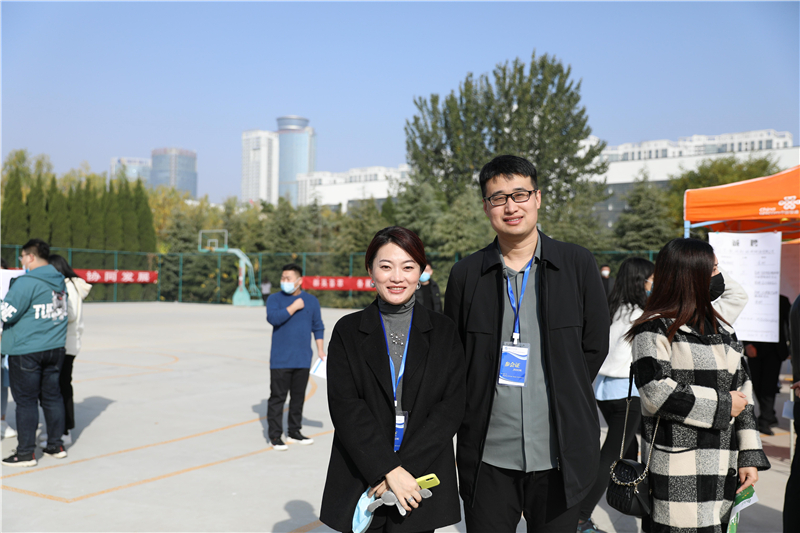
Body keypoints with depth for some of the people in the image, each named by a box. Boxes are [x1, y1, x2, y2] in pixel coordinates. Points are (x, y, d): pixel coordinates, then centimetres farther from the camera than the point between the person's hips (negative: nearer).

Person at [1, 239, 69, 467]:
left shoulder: (26, 282, -16)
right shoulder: (60, 281, 7)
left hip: (26, 351, -7)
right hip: (55, 348, 7)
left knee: (26, 400, 2)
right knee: (52, 396, 14)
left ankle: (26, 452, 7)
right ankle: (56, 445, 20)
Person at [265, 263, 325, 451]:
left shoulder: (312, 301, 8)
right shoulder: (274, 299, 0)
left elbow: (318, 326, 12)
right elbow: (273, 318, -19)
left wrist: (320, 350, 6)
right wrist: (293, 307, -16)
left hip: (303, 360, 3)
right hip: (280, 360, -3)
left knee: (298, 397, 11)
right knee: (277, 397, -2)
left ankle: (294, 432, 23)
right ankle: (275, 436, 7)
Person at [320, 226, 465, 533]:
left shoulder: (443, 332, 4)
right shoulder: (348, 331, 2)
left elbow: (452, 406, -4)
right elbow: (345, 406, -7)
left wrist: (406, 466, -14)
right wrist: (388, 469, -16)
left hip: (420, 483, 1)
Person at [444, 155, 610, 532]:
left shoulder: (577, 264, 1)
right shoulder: (466, 274, 3)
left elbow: (595, 345, 6)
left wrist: (563, 400, 3)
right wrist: (473, 411, 3)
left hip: (558, 454, 0)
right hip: (488, 456, 1)